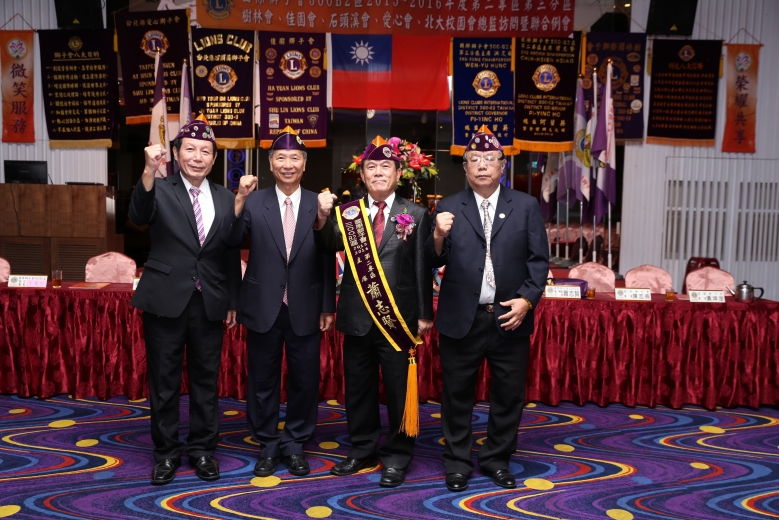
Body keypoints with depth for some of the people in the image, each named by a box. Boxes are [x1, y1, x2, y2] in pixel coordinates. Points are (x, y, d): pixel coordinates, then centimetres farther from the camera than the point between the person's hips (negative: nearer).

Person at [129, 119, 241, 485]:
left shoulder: (225, 198, 6)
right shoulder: (160, 190, -3)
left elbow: (231, 254, 10)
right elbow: (138, 218, -25)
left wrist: (234, 301, 10)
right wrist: (149, 172, -41)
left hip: (210, 303, 3)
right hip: (166, 300, -2)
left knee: (206, 379, 12)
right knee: (164, 381, 9)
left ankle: (202, 449, 28)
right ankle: (167, 452, 26)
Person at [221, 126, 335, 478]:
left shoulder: (319, 205, 0)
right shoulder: (254, 202, 0)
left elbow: (327, 260, 1)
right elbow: (230, 239, -13)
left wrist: (328, 307, 1)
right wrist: (240, 200, -26)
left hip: (305, 310, 0)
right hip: (264, 308, 0)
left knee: (304, 381, 9)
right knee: (263, 381, 11)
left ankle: (295, 445, 28)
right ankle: (268, 446, 29)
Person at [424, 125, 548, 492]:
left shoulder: (526, 206, 5)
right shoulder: (449, 208, 4)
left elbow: (539, 260, 3)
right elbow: (434, 262, -1)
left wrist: (527, 298, -10)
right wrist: (439, 237, -20)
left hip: (509, 318, 1)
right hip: (461, 320, -1)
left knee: (509, 396, 11)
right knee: (457, 396, 9)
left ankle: (497, 460, 30)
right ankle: (457, 462, 26)